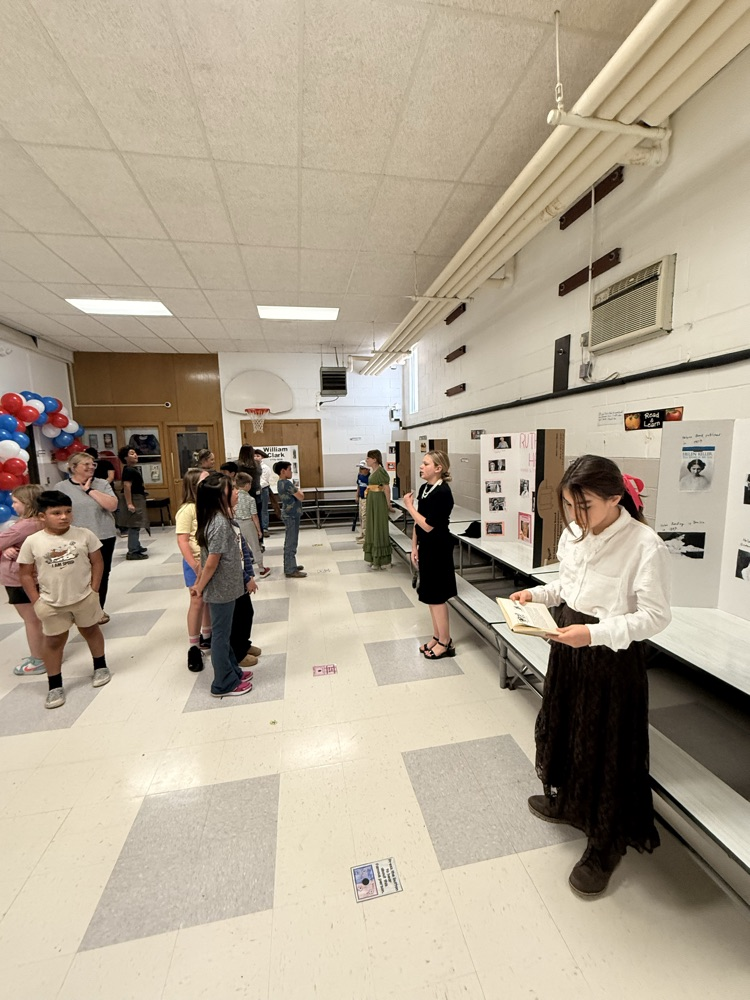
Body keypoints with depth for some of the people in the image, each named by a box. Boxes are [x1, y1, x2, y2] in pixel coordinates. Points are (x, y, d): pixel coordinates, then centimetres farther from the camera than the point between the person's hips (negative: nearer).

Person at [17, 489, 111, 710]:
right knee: (53, 641, 13)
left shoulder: (84, 534, -12)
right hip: (51, 603, 0)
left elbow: (97, 562, -4)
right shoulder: (32, 542, -11)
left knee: (91, 631, 19)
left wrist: (94, 590, -7)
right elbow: (26, 574, -3)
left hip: (84, 598, 0)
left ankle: (100, 666, 39)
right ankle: (55, 686, 28)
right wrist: (36, 602, -6)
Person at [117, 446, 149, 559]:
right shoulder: (129, 470, -18)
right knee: (134, 526, -9)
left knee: (135, 525, 20)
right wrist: (129, 504, -30)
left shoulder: (132, 469, 14)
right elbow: (127, 486, -26)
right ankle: (133, 551, -6)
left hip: (136, 499, 11)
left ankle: (136, 547, 34)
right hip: (133, 499, -11)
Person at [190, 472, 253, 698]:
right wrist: (200, 588, -8)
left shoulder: (215, 518, 4)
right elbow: (211, 562, -21)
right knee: (221, 634, 7)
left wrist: (199, 583, 14)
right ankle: (224, 684, 24)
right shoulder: (220, 523, -25)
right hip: (221, 589, -9)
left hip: (223, 586, 9)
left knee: (223, 632, 21)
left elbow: (208, 558, 9)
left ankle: (232, 671, 38)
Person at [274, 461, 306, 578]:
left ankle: (289, 565, 27)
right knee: (291, 543, -3)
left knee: (289, 542, 17)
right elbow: (301, 497, -21)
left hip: (289, 514, 10)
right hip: (291, 515, -10)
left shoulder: (281, 483, 9)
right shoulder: (287, 483, -21)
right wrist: (298, 490, -2)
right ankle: (290, 570, 3)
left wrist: (295, 490, 3)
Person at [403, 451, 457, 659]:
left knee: (436, 596, 3)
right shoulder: (424, 488, 6)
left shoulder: (442, 492, -20)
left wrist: (409, 506, -14)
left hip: (438, 549, -9)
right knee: (430, 595, 17)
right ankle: (437, 636, 32)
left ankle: (445, 643, 20)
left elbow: (428, 525, -24)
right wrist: (414, 547, 10)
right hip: (426, 547, 9)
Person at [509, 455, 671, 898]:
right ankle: (566, 801, 52)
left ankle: (606, 844, 39)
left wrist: (594, 633, -28)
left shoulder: (646, 545, -22)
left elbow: (655, 616, -19)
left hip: (614, 658, -6)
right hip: (569, 647, 7)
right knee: (563, 725, 24)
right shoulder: (574, 532, -3)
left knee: (607, 748, 12)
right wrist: (537, 593, -6)